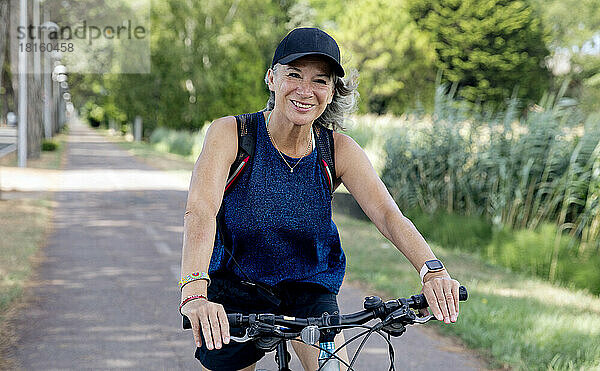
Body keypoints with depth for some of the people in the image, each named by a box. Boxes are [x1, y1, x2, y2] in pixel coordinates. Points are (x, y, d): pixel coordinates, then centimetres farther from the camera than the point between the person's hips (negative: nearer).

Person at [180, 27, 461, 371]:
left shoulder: (339, 150, -12)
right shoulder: (230, 133, -20)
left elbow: (389, 215, -24)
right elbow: (201, 209, -35)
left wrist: (432, 269, -44)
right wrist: (194, 292, -52)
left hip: (309, 288, 1)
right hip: (235, 288, -1)